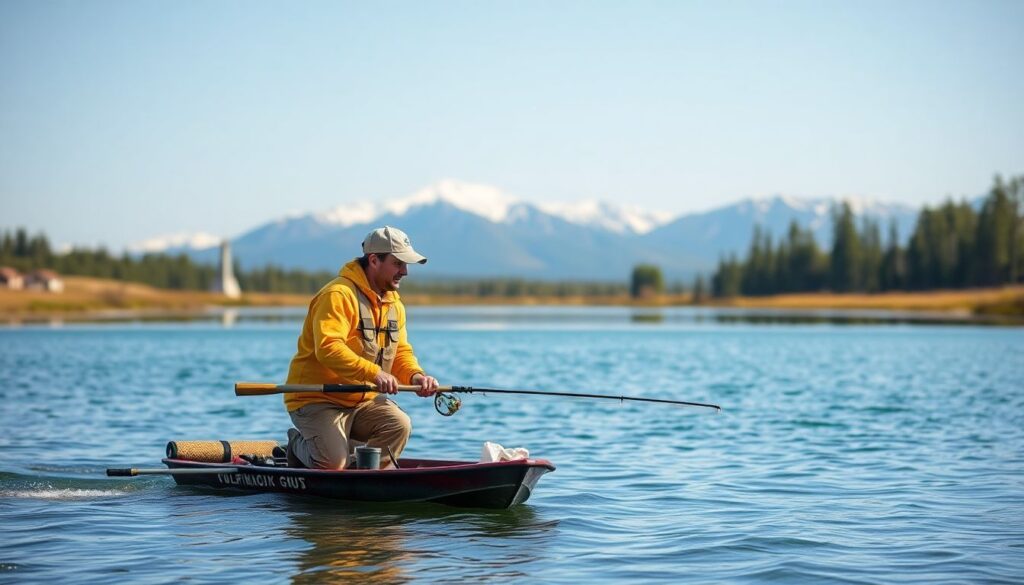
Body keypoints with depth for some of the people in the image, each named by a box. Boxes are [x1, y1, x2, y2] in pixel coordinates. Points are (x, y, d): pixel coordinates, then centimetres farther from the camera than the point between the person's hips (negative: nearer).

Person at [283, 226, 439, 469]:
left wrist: (415, 375, -11)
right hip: (316, 399, -7)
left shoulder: (394, 304, 11)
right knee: (333, 463, -22)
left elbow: (401, 351, 12)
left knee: (399, 424, -19)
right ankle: (299, 445, 13)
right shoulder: (339, 294, -19)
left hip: (363, 400, 7)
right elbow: (328, 348, -30)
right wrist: (373, 372, -39)